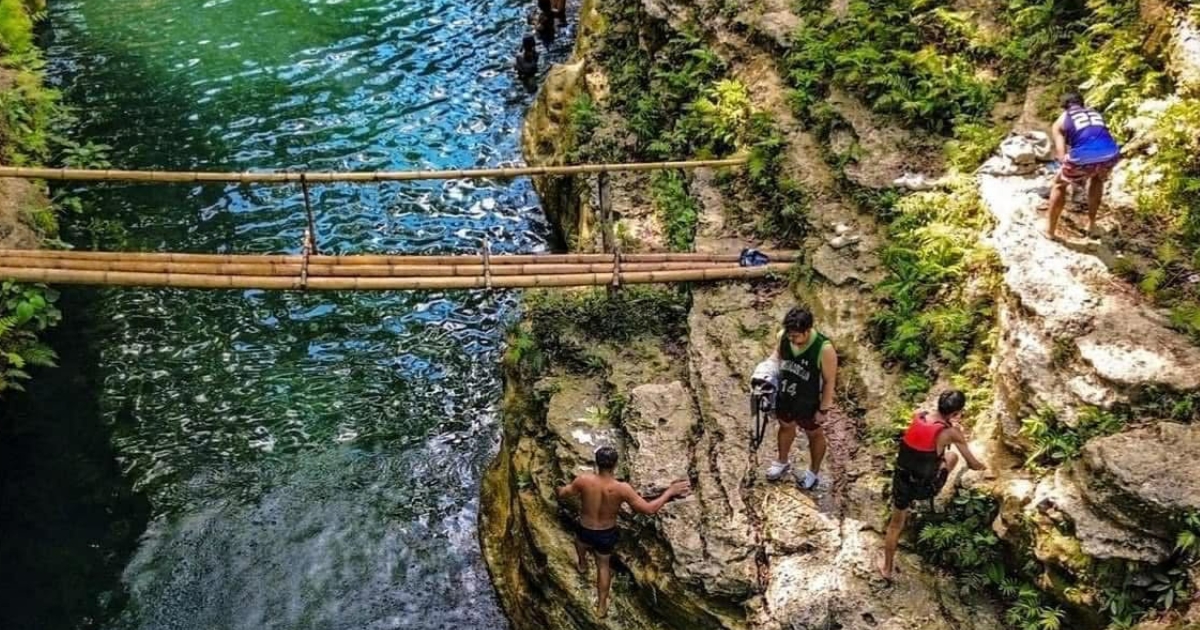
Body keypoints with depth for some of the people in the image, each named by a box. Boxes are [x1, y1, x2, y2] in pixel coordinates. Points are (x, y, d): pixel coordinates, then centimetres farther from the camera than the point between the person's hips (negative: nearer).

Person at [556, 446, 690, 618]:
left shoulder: (584, 480, -27)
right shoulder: (622, 488, -30)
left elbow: (562, 494, -11)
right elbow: (649, 509, -26)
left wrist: (562, 487, 14)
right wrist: (670, 491, -15)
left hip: (586, 532, 0)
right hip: (607, 534, 0)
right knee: (603, 565, 27)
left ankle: (582, 564, 66)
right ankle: (601, 606, 38)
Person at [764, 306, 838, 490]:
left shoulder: (824, 349, -34)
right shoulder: (783, 336, -21)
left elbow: (829, 381, -20)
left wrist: (823, 409, -13)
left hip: (808, 403, -4)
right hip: (784, 396, 4)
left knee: (814, 434, 22)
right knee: (786, 427, 29)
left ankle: (814, 471, 46)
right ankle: (782, 462, 55)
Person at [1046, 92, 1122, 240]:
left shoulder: (1060, 122, 19)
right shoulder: (1096, 114, 32)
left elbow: (1062, 155, 10)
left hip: (1083, 158, -3)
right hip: (1110, 154, 4)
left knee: (1059, 184, 26)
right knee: (1097, 178, 38)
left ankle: (1050, 230, 30)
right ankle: (1091, 224, 43)